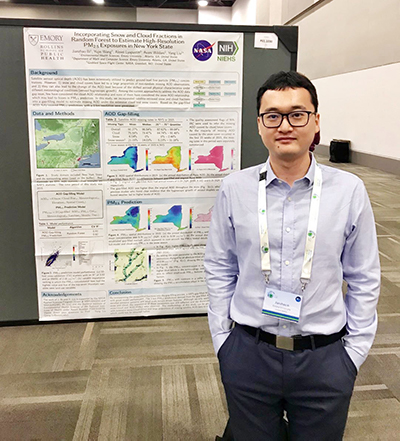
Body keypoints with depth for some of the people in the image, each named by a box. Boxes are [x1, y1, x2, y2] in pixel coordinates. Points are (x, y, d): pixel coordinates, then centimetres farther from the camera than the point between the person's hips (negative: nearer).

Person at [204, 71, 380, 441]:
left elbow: (364, 279, 2)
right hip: (247, 354, 1)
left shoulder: (350, 191, -6)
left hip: (325, 359, 0)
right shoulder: (234, 189, -5)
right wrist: (222, 340, 3)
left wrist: (355, 352, 2)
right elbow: (219, 271, 3)